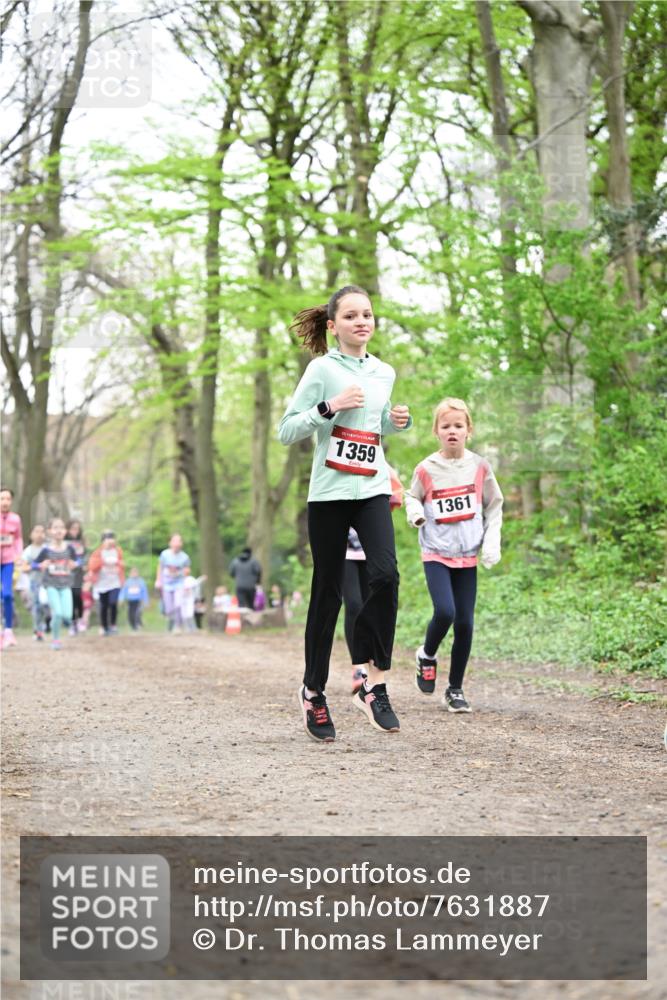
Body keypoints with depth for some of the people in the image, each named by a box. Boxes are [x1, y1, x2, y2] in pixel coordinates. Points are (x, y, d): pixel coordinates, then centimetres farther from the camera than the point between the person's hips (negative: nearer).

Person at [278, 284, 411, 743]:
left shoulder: (385, 373, 13)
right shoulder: (323, 369, -2)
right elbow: (286, 431, -5)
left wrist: (398, 421, 8)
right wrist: (330, 406, -17)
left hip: (372, 489, 3)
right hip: (329, 493, -3)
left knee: (385, 575, -19)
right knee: (329, 593, 1)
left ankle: (375, 684, -13)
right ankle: (313, 691, 16)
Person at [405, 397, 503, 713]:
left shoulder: (479, 467, -2)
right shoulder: (426, 469, -6)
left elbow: (494, 506, 8)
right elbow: (412, 497, 10)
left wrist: (492, 542, -2)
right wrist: (414, 511, -12)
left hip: (468, 556, 2)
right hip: (436, 554, -2)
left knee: (465, 623, 1)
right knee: (444, 611, -20)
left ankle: (455, 690, 15)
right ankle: (427, 656, 12)